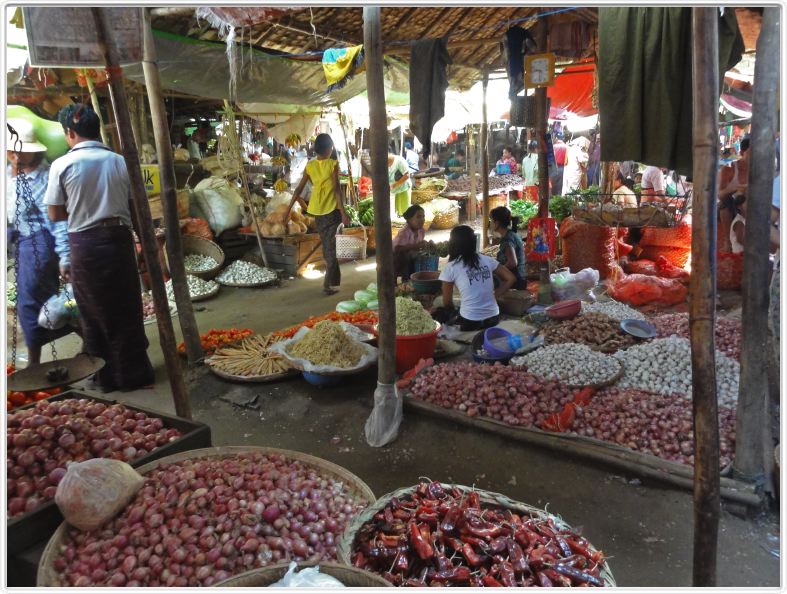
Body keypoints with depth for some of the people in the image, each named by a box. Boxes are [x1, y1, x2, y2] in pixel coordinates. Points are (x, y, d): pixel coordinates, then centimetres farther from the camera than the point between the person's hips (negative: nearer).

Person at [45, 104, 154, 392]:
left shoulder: (62, 165, -6)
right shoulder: (119, 161, 0)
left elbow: (55, 214, -1)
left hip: (85, 244, -2)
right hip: (119, 238, 2)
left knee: (93, 313, 11)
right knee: (126, 309, 12)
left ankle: (105, 376, 21)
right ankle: (133, 372, 21)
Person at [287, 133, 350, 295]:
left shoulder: (309, 166, 3)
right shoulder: (333, 164, -9)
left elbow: (298, 189, 2)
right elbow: (337, 189, -16)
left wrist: (288, 210, 7)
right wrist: (343, 212, -17)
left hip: (317, 209, 5)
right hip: (331, 208, -5)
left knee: (325, 243, 20)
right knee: (331, 246, 0)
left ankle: (330, 278, 34)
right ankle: (328, 284, -5)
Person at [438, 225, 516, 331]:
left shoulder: (450, 268, -6)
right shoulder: (487, 260, 4)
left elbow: (447, 302, 2)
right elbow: (511, 279, 7)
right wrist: (495, 295, 12)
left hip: (470, 322, -5)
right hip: (493, 318, 5)